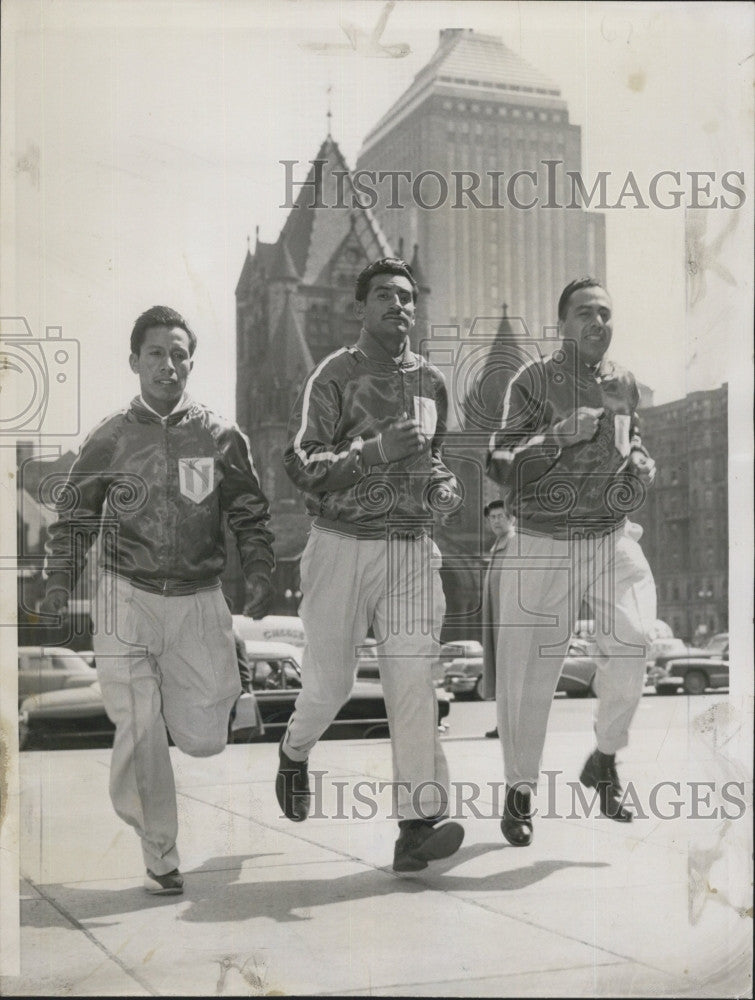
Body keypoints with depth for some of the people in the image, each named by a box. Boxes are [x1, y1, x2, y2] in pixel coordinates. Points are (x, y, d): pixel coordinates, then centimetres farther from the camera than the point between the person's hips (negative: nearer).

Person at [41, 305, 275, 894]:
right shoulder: (110, 440, 4)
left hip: (199, 601, 1)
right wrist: (59, 585, 0)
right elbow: (75, 520, 11)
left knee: (204, 739, 0)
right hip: (127, 598, -1)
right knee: (139, 730, -5)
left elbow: (251, 516, 10)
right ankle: (160, 857, 11)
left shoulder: (222, 438, 5)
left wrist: (259, 574, -4)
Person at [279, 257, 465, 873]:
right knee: (330, 680, 6)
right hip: (343, 544, -3)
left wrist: (442, 484, 6)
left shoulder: (431, 382, 13)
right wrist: (374, 451, -24)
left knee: (413, 678, -9)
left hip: (412, 548, 3)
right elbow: (301, 465, -12)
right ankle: (294, 753, 40)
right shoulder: (335, 375, -4)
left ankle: (418, 825, -11)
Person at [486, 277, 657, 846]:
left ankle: (605, 759, 2)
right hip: (545, 543, -3)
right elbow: (500, 467, -11)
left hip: (613, 537, 3)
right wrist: (562, 436, -22)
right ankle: (520, 790, 20)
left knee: (634, 635, -20)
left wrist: (640, 468, 4)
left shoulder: (624, 384, 9)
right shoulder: (533, 382, -5)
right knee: (529, 672, 0)